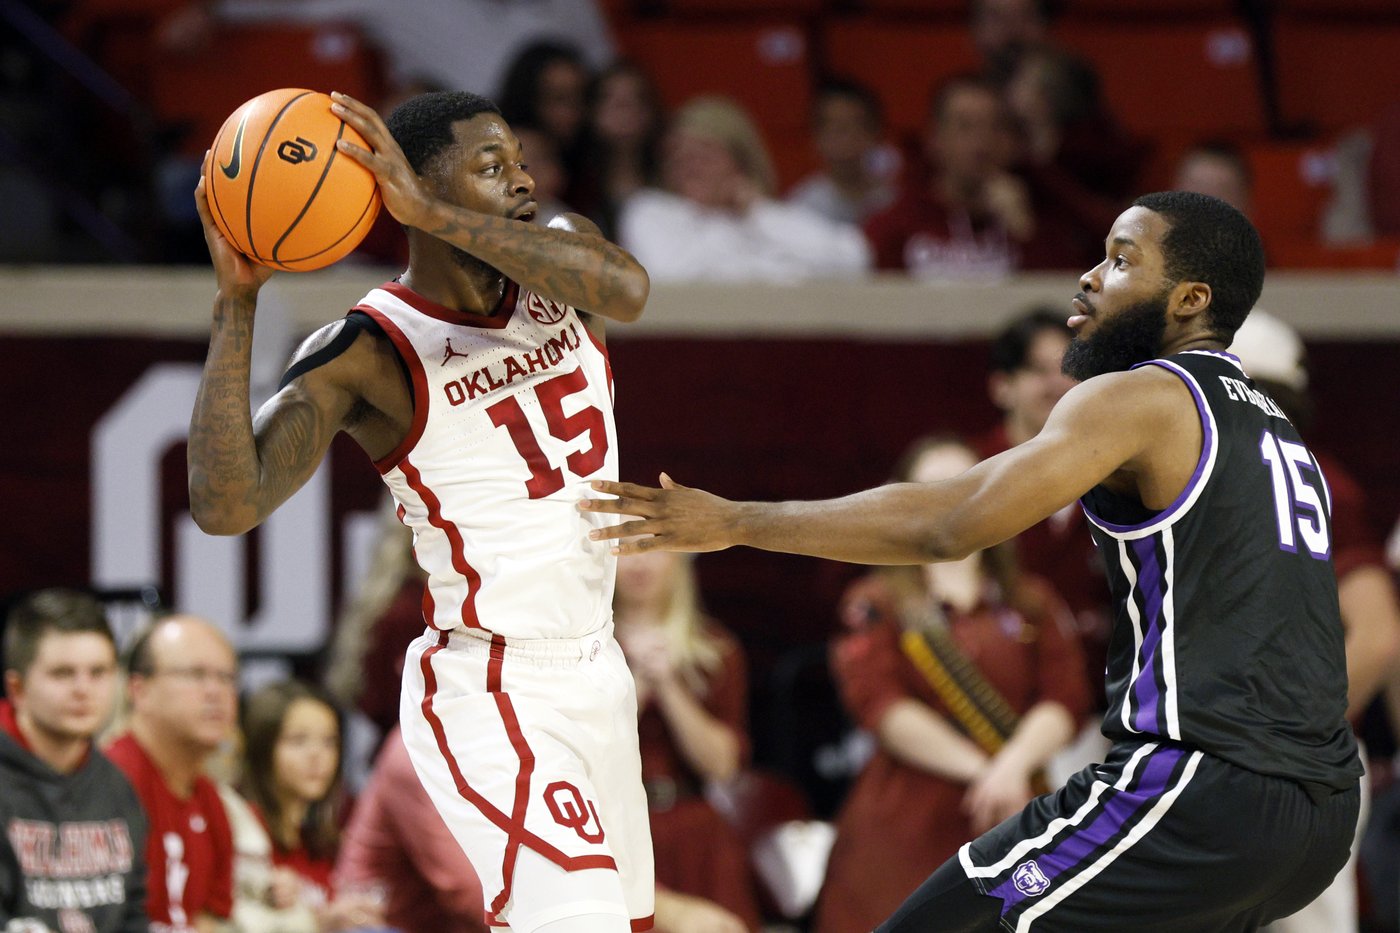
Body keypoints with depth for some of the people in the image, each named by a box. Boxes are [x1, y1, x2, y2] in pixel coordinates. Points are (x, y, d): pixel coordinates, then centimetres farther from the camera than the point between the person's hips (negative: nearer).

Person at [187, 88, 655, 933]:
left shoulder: (558, 268, 1)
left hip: (596, 670, 7)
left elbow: (626, 291, -25)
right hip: (489, 696, -7)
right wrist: (236, 300, -31)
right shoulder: (367, 355, -15)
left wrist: (431, 213, -32)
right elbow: (225, 505, -27)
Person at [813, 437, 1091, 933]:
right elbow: (878, 703, -6)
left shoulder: (1033, 603, 15)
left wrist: (1014, 766, -15)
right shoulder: (875, 604, 8)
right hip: (905, 829, -2)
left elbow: (1066, 698, 4)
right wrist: (978, 770, -14)